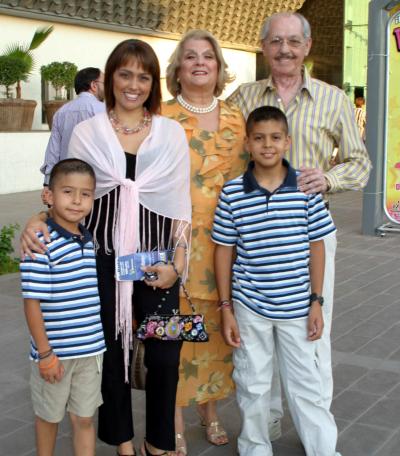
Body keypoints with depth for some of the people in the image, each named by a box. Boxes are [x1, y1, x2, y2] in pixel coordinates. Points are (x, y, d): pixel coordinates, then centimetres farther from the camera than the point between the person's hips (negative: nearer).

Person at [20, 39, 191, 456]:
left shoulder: (171, 132, 4)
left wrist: (177, 263, -4)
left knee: (164, 355, 3)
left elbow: (180, 204, 4)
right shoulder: (86, 133, 3)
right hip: (104, 259, 0)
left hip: (157, 261, 0)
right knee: (111, 352, 9)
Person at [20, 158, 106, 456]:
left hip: (91, 350, 5)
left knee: (84, 419, 14)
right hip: (55, 352, -5)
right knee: (49, 416, 16)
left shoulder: (88, 241, 4)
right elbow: (32, 302, -16)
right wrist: (45, 352, -16)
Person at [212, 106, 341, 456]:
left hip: (297, 306, 0)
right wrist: (226, 308, -2)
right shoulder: (232, 192, -6)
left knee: (305, 383, 13)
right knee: (252, 385, 14)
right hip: (249, 307, 0)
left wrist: (316, 301, 0)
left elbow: (317, 246, 1)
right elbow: (224, 251, 0)